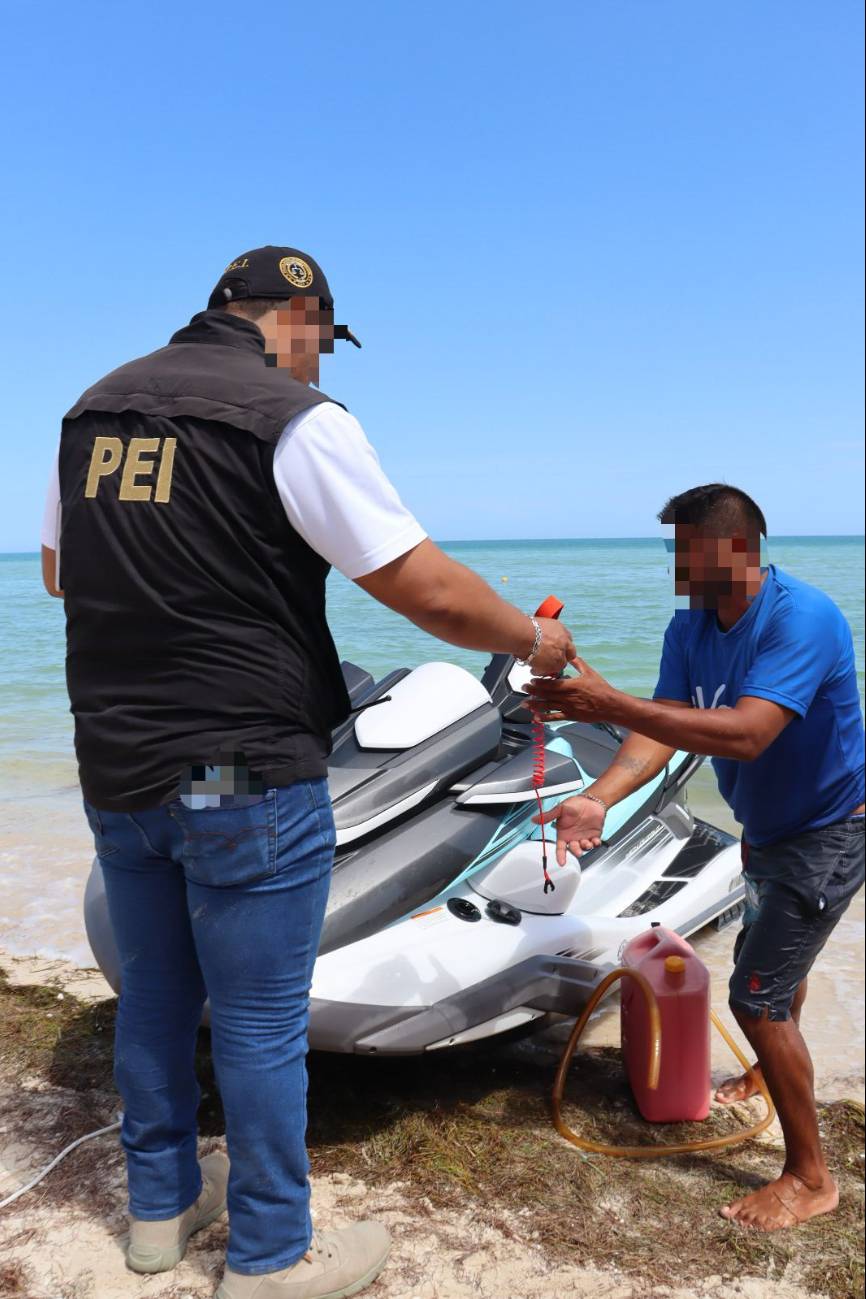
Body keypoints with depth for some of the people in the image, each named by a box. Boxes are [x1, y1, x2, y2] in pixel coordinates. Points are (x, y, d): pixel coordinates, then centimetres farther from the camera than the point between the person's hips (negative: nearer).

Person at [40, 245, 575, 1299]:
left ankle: (161, 1204, 40)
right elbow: (429, 591, -15)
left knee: (153, 994, 21)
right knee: (260, 1023, 7)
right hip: (245, 776, -7)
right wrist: (533, 641, 2)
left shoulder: (94, 407, 9)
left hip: (114, 768, 7)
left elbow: (57, 570, 20)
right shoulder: (296, 418, -12)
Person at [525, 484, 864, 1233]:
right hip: (766, 827, 8)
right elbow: (663, 730, -15)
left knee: (757, 995, -11)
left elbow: (746, 735, -44)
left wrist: (609, 704, -49)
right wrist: (598, 799, -33)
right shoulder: (690, 628, -7)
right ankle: (774, 1076, 56)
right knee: (774, 958, 28)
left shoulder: (803, 619, -32)